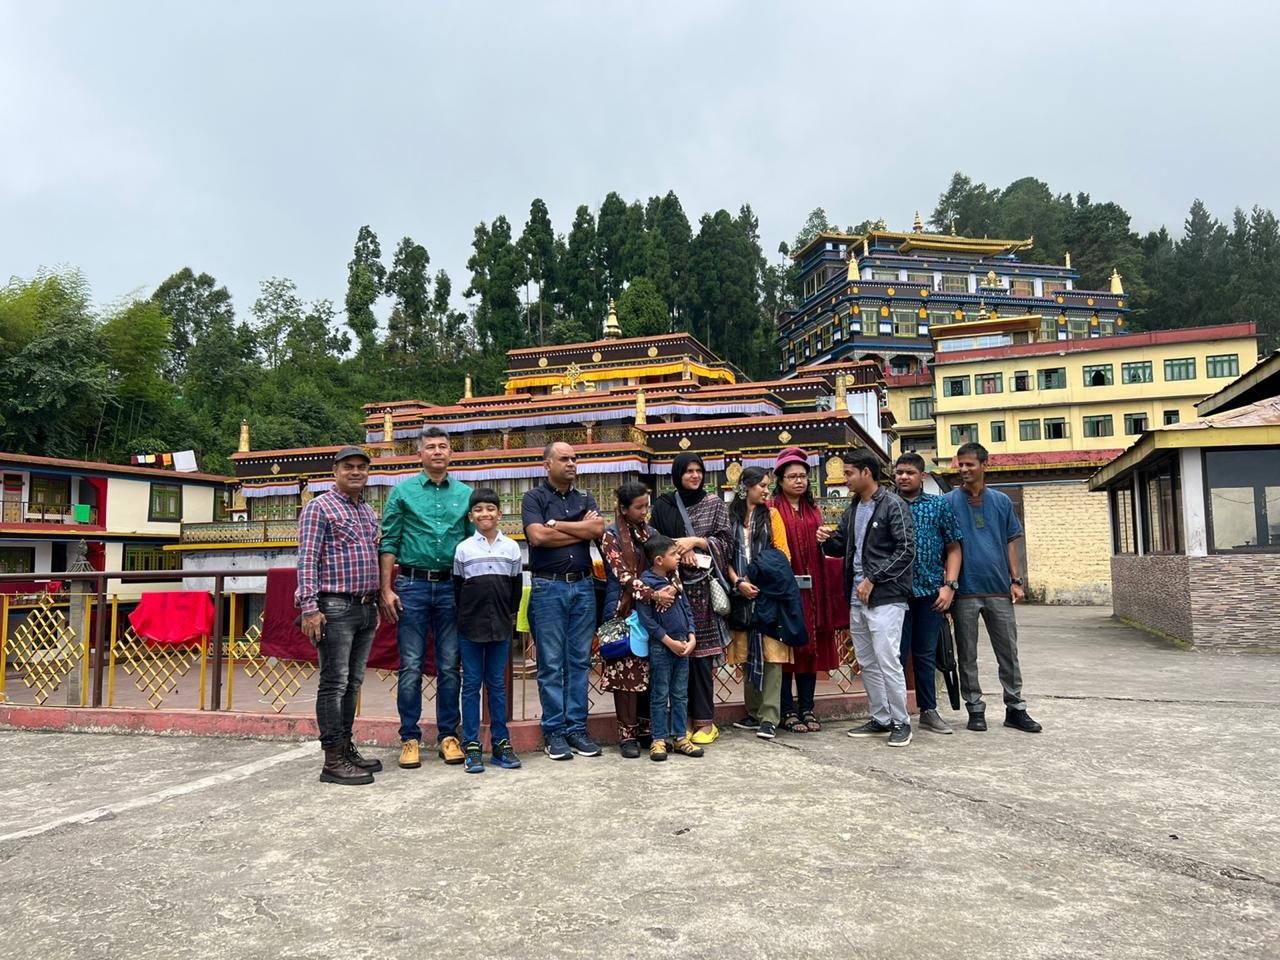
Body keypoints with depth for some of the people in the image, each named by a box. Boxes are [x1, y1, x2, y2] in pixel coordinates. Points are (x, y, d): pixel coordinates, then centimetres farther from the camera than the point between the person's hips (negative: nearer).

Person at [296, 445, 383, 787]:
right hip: (335, 608, -7)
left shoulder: (369, 513, 17)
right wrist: (309, 607, -18)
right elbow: (306, 560, -11)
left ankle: (346, 748, 21)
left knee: (353, 684, 12)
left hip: (366, 608, 7)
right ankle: (333, 761, 1)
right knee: (334, 684, -4)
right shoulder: (320, 507, -4)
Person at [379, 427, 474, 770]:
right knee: (411, 666, 2)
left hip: (452, 587, 2)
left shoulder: (466, 494, 10)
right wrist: (387, 590, -5)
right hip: (413, 585, -1)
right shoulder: (402, 492, 5)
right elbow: (389, 544, 2)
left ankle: (448, 735, 16)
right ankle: (410, 738, 12)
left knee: (450, 666, 6)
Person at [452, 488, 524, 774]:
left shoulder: (511, 547, 5)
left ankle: (500, 742, 16)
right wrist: (462, 618, 2)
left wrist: (511, 616, 6)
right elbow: (456, 587, 6)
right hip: (470, 625, -1)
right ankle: (471, 746, 10)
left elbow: (517, 586, 10)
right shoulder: (463, 548, 1)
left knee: (497, 683, 9)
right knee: (471, 683, 4)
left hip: (501, 625, 1)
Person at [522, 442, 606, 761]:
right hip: (548, 587, -4)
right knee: (551, 664, 0)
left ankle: (577, 728, 14)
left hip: (583, 585, 4)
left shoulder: (586, 499, 16)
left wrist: (555, 524, -7)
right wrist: (582, 529, -6)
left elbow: (599, 529, -4)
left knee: (579, 661, 7)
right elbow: (537, 536, -14)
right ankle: (554, 731, 8)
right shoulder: (535, 497, 3)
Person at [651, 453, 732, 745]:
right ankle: (682, 717, 6)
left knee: (700, 650, -3)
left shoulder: (715, 504, 10)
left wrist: (695, 541, -9)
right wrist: (680, 551, -10)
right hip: (673, 584, 1)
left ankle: (704, 720, 3)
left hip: (702, 586, -1)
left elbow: (726, 542, 3)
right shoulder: (663, 505, 9)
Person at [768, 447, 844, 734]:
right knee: (785, 647, -1)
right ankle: (788, 711, 8)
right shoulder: (772, 510, -2)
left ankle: (807, 708, 17)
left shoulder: (813, 511, 16)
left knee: (812, 647, 8)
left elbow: (821, 551, 19)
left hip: (812, 589, 6)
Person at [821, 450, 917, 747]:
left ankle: (901, 722, 6)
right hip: (857, 598, 8)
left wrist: (873, 579, -16)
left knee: (887, 661, -9)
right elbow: (842, 547, 22)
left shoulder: (893, 505, -7)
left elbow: (907, 550, -13)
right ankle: (880, 719, 22)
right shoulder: (853, 509, 15)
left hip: (885, 597, -8)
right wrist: (828, 541, -2)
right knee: (867, 664, 12)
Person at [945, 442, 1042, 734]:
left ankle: (1015, 708, 19)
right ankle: (975, 709, 16)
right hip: (965, 590, -2)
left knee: (1008, 652, 8)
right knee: (967, 655, 6)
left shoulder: (1001, 501, 7)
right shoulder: (949, 502, 0)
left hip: (999, 589, 2)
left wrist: (1015, 581, 3)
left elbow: (1010, 542, 11)